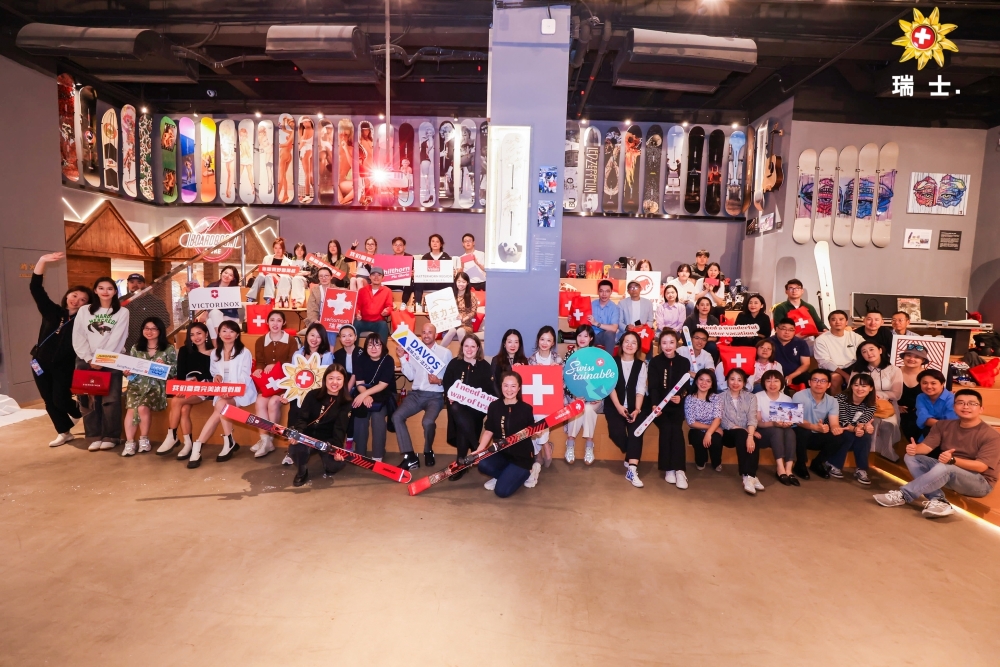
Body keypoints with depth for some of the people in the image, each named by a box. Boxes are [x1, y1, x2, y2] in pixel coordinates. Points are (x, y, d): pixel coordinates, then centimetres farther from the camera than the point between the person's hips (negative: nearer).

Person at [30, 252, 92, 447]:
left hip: (64, 366, -3)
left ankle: (77, 413, 26)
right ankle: (64, 432, 22)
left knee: (60, 399, -8)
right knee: (49, 401, 8)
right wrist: (42, 261, -15)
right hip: (41, 363, 3)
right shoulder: (52, 311, 2)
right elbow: (35, 289, -5)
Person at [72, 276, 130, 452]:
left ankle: (111, 437, 3)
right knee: (88, 400, 2)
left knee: (110, 400, -6)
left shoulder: (122, 312, 5)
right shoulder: (84, 310, 11)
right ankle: (95, 436, 10)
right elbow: (78, 338, 4)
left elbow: (117, 339, -4)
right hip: (86, 361, 2)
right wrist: (89, 359, -7)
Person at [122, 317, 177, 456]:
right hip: (137, 384, 3)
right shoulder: (135, 348, 16)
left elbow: (174, 372, 2)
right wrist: (127, 373, -6)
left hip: (156, 385, -2)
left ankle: (144, 439, -5)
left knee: (143, 407, -27)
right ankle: (129, 442, -17)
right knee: (131, 408, -25)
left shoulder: (169, 349, 5)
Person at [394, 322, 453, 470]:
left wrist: (439, 381, -20)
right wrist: (402, 357, -2)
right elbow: (410, 376, 5)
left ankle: (428, 452, 3)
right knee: (397, 416, -18)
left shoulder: (445, 352, 2)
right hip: (415, 394, 4)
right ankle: (410, 457, -13)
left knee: (428, 422, -30)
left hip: (435, 396, -4)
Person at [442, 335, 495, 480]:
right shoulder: (454, 364, 11)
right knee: (456, 410, -34)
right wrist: (450, 396, -14)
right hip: (457, 404, 1)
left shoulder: (485, 366, 10)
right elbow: (447, 385, 5)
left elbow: (491, 389, 6)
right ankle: (477, 450, -24)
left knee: (462, 424, -28)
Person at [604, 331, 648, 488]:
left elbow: (640, 389, 0)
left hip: (633, 406, 1)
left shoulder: (641, 365, 9)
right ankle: (631, 458, 0)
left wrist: (637, 409, -14)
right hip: (614, 405, -1)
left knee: (636, 430, -26)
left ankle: (632, 470, -27)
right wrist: (618, 406, -17)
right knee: (617, 431, -26)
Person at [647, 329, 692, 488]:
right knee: (666, 428, -25)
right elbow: (653, 386, -7)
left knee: (676, 428, -25)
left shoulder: (684, 362, 7)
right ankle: (669, 468, -17)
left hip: (676, 405, 1)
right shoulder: (655, 362, 2)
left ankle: (679, 469, -23)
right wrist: (654, 405, -25)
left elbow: (686, 386, 1)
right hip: (659, 405, -1)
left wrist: (680, 397, -22)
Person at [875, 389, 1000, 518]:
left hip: (980, 482, -6)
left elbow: (981, 466, -22)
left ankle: (903, 495, -28)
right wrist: (915, 449, -32)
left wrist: (953, 460, -40)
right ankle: (937, 500, -28)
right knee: (911, 457, -12)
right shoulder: (944, 425, 3)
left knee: (944, 468, -37)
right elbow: (927, 446, -7)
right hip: (948, 473, 7)